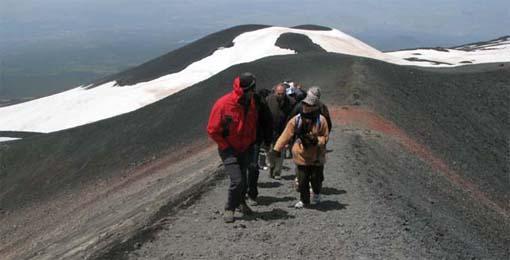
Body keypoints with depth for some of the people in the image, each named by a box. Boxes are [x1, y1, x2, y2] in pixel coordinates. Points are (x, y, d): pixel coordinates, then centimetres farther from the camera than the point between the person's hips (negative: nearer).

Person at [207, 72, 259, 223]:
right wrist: (226, 147, -13)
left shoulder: (251, 104, -2)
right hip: (229, 150, -5)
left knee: (243, 179, 15)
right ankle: (229, 209, 7)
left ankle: (241, 202, 40)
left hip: (245, 149, 5)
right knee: (237, 180, -14)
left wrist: (252, 143, 7)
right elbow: (212, 130, -14)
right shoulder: (223, 104, -21)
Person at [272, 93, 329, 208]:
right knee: (302, 180, 4)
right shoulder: (296, 120, -8)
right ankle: (304, 200, 25)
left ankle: (316, 194, 42)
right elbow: (285, 135, -8)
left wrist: (317, 140, -22)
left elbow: (325, 137, -2)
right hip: (301, 155, 1)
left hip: (317, 156, -1)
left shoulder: (321, 121, -10)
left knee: (316, 179, 9)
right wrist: (277, 148, -14)